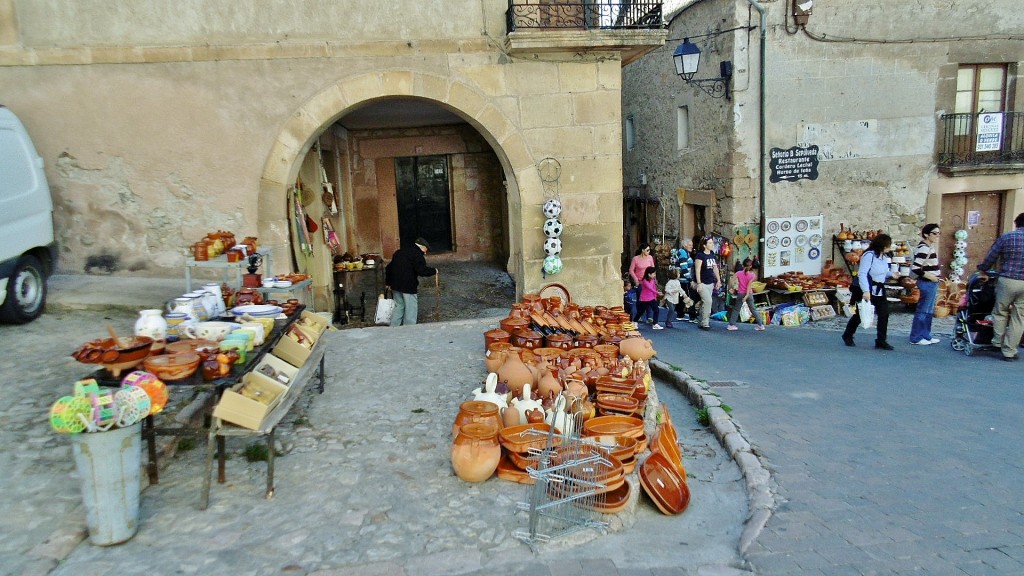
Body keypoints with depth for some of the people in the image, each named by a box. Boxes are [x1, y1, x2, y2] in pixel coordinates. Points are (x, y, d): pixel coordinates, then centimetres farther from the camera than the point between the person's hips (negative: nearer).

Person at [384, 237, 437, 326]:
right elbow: (422, 270, -20)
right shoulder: (417, 254, -8)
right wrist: (434, 271, -4)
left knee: (399, 306, 18)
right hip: (408, 285, -8)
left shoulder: (400, 251, 18)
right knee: (411, 309, 2)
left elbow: (389, 267, 22)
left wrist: (388, 282, 29)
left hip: (395, 284, 8)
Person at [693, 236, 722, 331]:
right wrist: (699, 283, -19)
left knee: (704, 302, 9)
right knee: (708, 301, -13)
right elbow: (697, 270, -15)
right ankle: (705, 323, -6)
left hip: (710, 283, 7)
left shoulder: (713, 255, 10)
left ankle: (703, 322, 15)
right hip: (702, 283, -7)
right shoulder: (700, 255, -12)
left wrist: (718, 280, 16)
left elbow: (715, 268, 19)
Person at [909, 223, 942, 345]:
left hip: (931, 283, 10)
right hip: (927, 283, -10)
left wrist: (935, 278, 12)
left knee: (929, 311, 15)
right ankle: (915, 338, 4)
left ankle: (926, 336, 23)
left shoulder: (928, 247, 11)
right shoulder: (924, 249, -19)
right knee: (922, 311, -3)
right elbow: (915, 268, -25)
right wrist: (930, 277, -18)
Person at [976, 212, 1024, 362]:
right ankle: (1009, 351, 8)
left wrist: (983, 271, 19)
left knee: (1000, 312, 16)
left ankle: (998, 343, 21)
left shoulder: (1005, 237, -2)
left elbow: (991, 257, 2)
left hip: (1007, 280, -2)